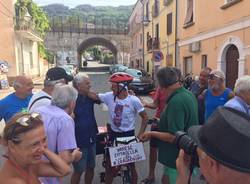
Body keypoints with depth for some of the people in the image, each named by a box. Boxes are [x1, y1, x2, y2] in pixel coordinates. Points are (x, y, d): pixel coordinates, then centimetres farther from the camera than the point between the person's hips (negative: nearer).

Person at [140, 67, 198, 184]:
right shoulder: (188, 94, 1)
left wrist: (152, 134, -19)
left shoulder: (176, 101, -30)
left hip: (177, 158, -9)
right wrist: (162, 123, 16)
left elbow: (174, 137, -30)